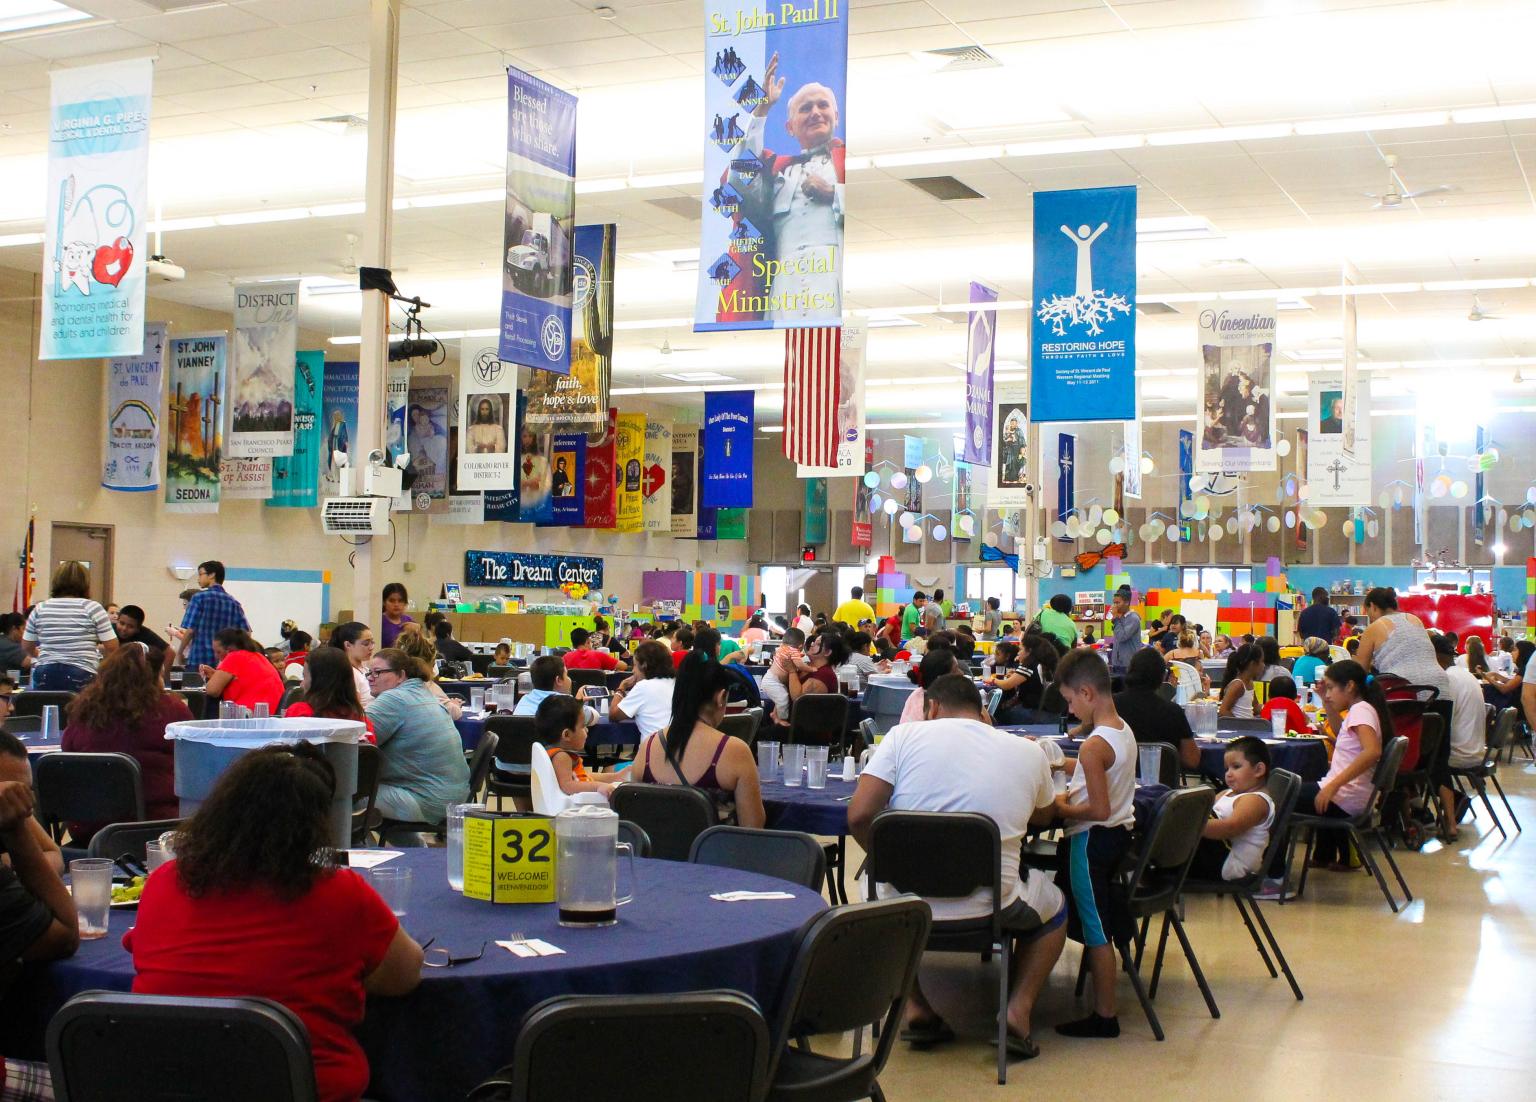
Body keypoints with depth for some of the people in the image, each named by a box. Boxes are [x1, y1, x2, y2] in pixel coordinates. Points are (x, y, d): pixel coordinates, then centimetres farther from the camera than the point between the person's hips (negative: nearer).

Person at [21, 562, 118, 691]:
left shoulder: (39, 609, 7)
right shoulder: (92, 607, -3)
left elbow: (27, 646, 17)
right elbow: (112, 646, -4)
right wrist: (97, 648, 18)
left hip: (45, 676, 3)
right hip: (81, 676, -3)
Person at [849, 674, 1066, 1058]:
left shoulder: (905, 735, -2)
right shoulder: (1030, 753, 4)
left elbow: (859, 815, -8)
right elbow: (1043, 816, 23)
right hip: (989, 910, 0)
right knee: (1055, 904, 33)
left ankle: (914, 1009, 21)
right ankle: (1018, 1010, 13)